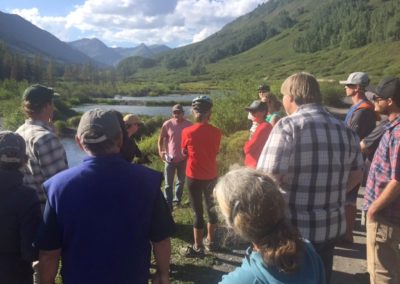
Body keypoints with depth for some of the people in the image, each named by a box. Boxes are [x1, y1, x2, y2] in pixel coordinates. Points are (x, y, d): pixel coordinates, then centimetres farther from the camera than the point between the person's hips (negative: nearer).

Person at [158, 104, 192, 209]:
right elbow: (161, 139, 2)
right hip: (170, 158, -1)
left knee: (181, 181, 19)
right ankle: (168, 203, 14)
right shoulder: (167, 124, -9)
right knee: (168, 184, 4)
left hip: (183, 158, 1)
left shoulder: (189, 125, -10)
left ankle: (177, 199, 39)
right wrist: (160, 151, -10)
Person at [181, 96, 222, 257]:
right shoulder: (216, 132, -6)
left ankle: (198, 248, 14)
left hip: (194, 177, -3)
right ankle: (210, 241, 34)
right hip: (211, 176, 3)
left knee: (198, 211, 5)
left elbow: (185, 153, 1)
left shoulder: (187, 132, -14)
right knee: (211, 207, 18)